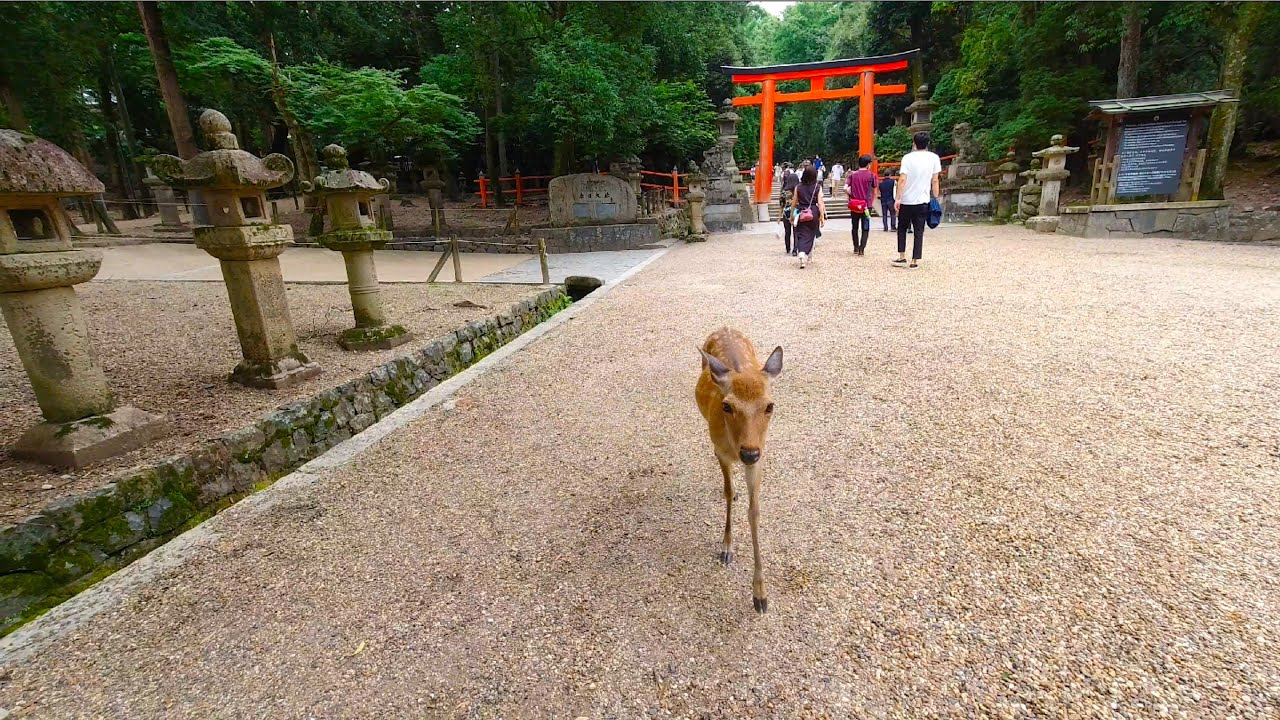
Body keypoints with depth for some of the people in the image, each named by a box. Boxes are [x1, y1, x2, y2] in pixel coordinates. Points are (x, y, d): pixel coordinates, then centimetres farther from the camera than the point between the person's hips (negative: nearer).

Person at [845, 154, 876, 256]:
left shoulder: (852, 174, 3)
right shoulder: (871, 175, -1)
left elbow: (845, 188, -8)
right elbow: (874, 192, 3)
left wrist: (851, 196, 6)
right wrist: (872, 202, 15)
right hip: (867, 205, -2)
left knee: (855, 227, 15)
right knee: (865, 228, 4)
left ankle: (856, 248, 19)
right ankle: (862, 248, -6)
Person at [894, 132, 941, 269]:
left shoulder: (908, 157, -4)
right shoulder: (934, 158, 2)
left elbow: (902, 180, -12)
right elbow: (935, 181, 1)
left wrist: (898, 199, -10)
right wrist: (935, 198, 9)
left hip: (906, 200, -1)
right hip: (923, 201, 1)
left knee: (902, 228, 16)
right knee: (919, 231, 5)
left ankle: (902, 256, 12)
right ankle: (915, 260, 1)